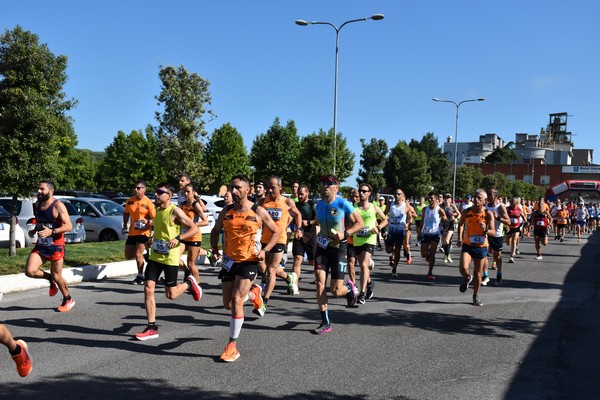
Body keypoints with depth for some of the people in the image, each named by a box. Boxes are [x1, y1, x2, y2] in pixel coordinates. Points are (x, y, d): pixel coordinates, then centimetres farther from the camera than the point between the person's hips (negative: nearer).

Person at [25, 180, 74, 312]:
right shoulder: (37, 205, 7)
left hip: (56, 246, -6)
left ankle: (68, 300, 26)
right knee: (29, 271, -11)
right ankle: (50, 279, 19)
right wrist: (34, 230, 5)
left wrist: (51, 232, -31)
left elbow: (68, 226, -19)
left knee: (57, 276, 2)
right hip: (41, 245, 6)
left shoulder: (58, 205, -15)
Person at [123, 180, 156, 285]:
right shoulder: (130, 201, 2)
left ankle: (140, 277, 7)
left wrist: (147, 222, -31)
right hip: (132, 232, 6)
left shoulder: (149, 203, -12)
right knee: (128, 256, 8)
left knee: (138, 254, -11)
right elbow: (126, 213, 19)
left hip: (143, 232, -6)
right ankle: (142, 255, 39)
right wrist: (125, 226, 11)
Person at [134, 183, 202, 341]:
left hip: (170, 258, -7)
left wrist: (178, 238, -25)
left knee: (170, 295, 1)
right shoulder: (158, 211, 10)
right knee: (148, 289, -3)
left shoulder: (175, 211, -13)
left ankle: (189, 284, 31)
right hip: (155, 256, 7)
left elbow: (194, 228, -16)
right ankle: (152, 328, 4)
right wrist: (152, 240, 16)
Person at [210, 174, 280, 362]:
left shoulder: (258, 212, -8)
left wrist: (264, 250, -13)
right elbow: (215, 231, 17)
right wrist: (214, 249, 0)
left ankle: (232, 346, -4)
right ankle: (253, 293, 42)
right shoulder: (226, 212, 2)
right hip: (229, 261, 5)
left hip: (249, 262, -5)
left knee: (236, 301, -15)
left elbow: (276, 232, 1)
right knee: (228, 304, 10)